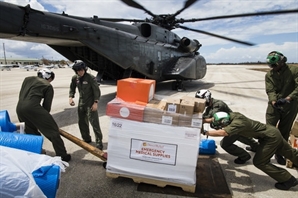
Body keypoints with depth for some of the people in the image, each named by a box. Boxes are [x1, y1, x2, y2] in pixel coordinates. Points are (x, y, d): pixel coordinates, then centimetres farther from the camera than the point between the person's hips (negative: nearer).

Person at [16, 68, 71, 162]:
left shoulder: (27, 79, 24)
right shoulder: (48, 86, 8)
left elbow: (20, 95, 23)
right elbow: (47, 105, 6)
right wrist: (45, 118, 19)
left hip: (19, 108, 7)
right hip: (33, 107, -7)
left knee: (31, 132, 25)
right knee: (52, 130, 1)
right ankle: (62, 156, 2)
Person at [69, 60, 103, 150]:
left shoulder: (91, 78, -16)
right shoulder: (74, 78, 0)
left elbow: (97, 91, -14)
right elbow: (72, 88, 13)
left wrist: (95, 102, -18)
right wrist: (71, 97, -5)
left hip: (90, 103, -6)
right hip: (81, 103, 6)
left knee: (94, 123, -7)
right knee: (82, 122, 15)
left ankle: (99, 142, 2)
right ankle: (86, 139, 33)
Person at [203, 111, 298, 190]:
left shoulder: (238, 122, -35)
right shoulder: (231, 115, -11)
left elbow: (223, 133, -51)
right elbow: (216, 118, 3)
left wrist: (205, 132, -46)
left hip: (271, 137, -9)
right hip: (272, 132, 9)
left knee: (259, 162, -2)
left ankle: (288, 180, 13)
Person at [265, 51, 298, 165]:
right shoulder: (269, 75, 2)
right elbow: (270, 91, -9)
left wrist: (288, 98, -29)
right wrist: (273, 101, -27)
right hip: (274, 105, 1)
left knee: (284, 131, 10)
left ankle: (279, 154, 25)